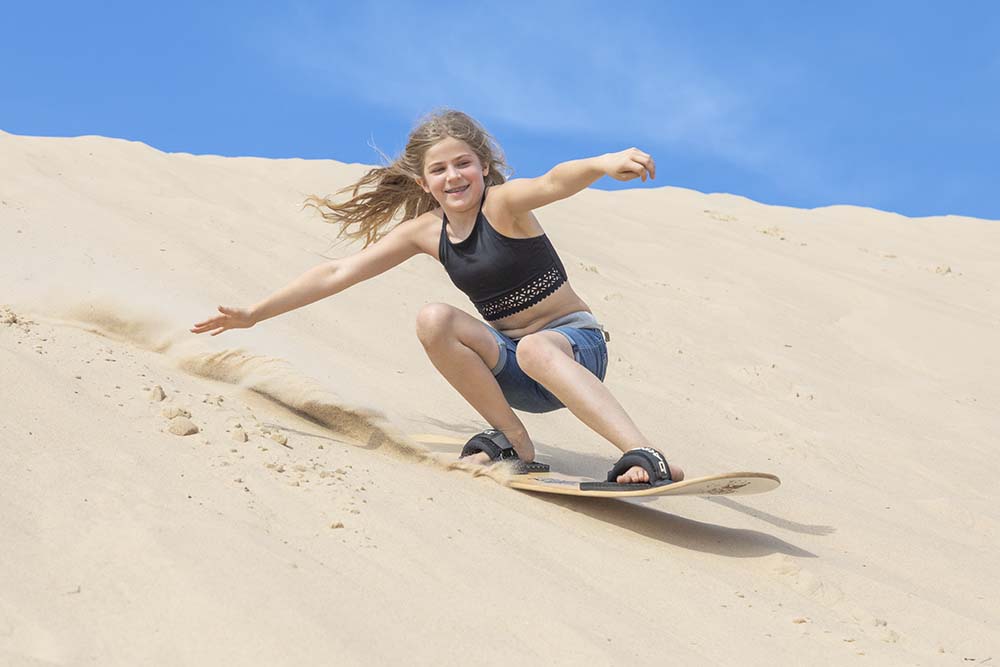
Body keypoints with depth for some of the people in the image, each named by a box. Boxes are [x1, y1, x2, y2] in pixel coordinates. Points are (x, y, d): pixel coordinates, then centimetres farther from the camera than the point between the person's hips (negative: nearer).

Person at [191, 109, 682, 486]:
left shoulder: (503, 202, -14)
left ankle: (646, 457, -50)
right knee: (433, 321, -22)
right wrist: (254, 315, 10)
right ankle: (513, 442, -12)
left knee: (535, 349, -40)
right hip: (508, 371, 5)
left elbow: (554, 182, -38)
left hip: (576, 344, -5)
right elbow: (339, 273, 7)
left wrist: (601, 163, -61)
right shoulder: (425, 231, 2)